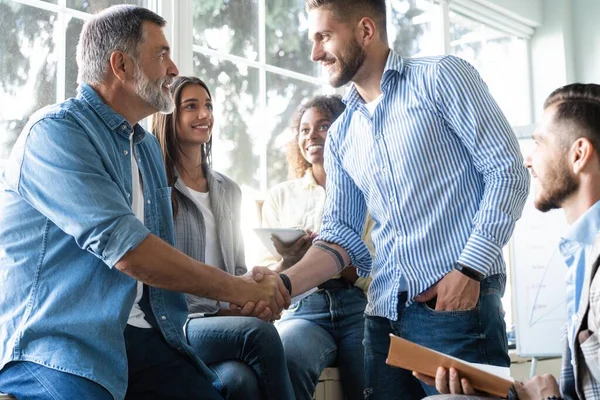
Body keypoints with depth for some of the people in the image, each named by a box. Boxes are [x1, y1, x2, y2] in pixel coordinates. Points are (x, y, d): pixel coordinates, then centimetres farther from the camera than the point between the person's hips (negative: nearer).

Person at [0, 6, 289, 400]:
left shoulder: (149, 146, 20)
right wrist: (238, 288, -9)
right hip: (52, 339, -7)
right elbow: (126, 249, -18)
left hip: (140, 335, 8)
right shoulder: (56, 131, -10)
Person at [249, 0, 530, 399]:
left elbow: (507, 171, -7)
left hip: (459, 302, -5)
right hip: (384, 313, 6)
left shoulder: (440, 77, -2)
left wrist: (468, 270, -15)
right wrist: (286, 283, -6)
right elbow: (341, 232, 12)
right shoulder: (340, 136, 15)